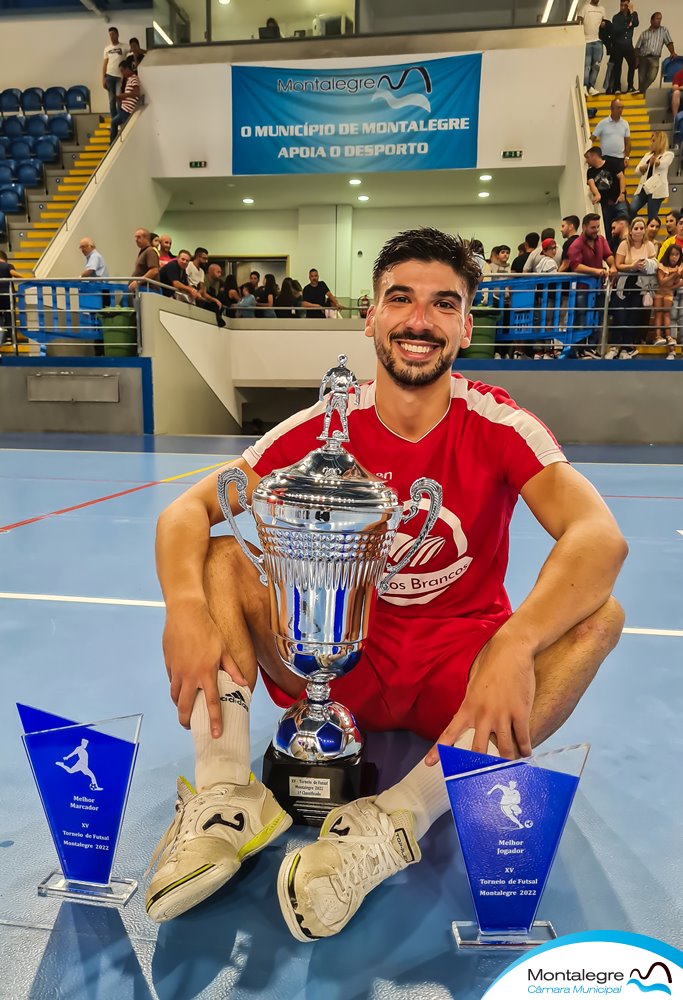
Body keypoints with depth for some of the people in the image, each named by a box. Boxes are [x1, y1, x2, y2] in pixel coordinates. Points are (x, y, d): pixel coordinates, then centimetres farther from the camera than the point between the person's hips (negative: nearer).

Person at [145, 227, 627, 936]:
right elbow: (185, 511, -12)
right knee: (218, 558, -14)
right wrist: (186, 606, -33)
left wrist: (513, 646, -44)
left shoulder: (499, 426, -11)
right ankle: (226, 796, -25)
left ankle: (395, 819, -35)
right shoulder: (325, 426, -7)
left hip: (459, 674, 0)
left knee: (597, 615, -26)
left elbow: (601, 537, -27)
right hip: (342, 660, 1)